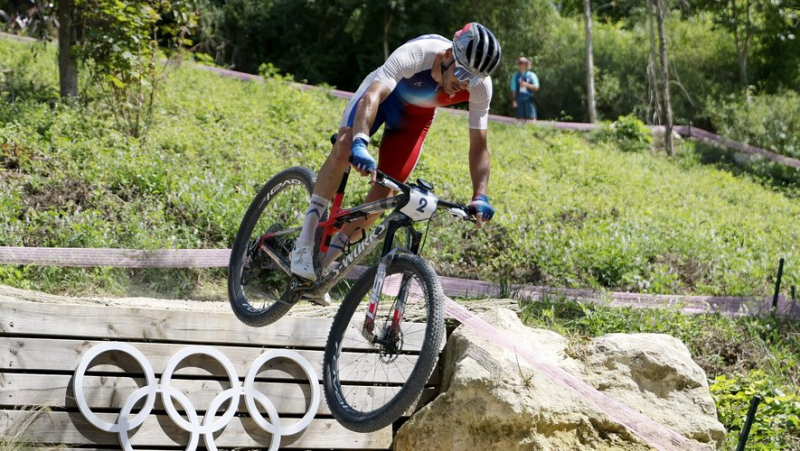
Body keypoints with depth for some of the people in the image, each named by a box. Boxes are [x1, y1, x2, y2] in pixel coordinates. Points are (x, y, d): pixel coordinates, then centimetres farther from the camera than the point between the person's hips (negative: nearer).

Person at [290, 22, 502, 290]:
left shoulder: (480, 87, -30)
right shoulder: (416, 54, -42)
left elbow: (479, 145, -22)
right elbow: (371, 97, -52)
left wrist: (481, 195, -35)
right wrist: (360, 144, -69)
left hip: (416, 114, 3)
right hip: (384, 90, -3)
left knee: (385, 189, -10)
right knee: (344, 146, -30)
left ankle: (328, 263, 3)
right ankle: (305, 242, -25)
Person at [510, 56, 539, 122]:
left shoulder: (531, 75, 4)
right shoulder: (515, 76, 10)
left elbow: (536, 87, -1)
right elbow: (513, 89, 9)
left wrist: (526, 84, -14)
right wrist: (514, 100, 2)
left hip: (529, 100, -2)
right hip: (519, 100, 2)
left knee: (532, 118, -7)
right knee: (521, 119, 0)